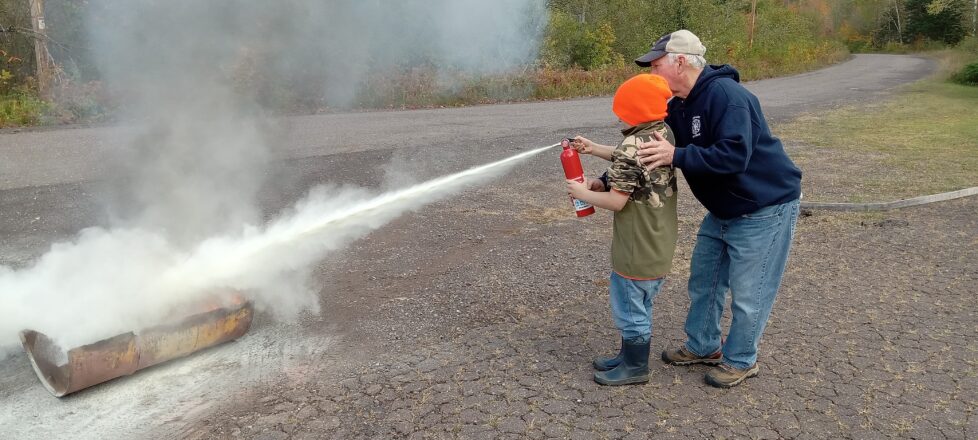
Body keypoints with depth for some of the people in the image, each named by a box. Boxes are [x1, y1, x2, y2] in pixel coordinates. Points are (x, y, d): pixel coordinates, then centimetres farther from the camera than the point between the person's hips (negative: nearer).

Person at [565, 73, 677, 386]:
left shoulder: (632, 145, -25)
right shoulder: (665, 133, 2)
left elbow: (617, 201, -23)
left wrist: (582, 193, -8)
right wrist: (594, 149, 14)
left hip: (636, 250, -9)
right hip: (660, 244, 9)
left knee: (629, 309, 9)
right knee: (639, 306, 23)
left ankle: (635, 368, 25)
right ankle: (629, 357, 38)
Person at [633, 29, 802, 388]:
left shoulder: (725, 94, -26)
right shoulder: (679, 108, 3)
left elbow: (734, 155, -36)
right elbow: (652, 155, 6)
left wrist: (677, 156, -37)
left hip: (765, 209, -9)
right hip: (723, 211, 9)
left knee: (747, 294, 3)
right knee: (703, 279, 17)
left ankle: (741, 361, 23)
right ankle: (703, 346, 34)